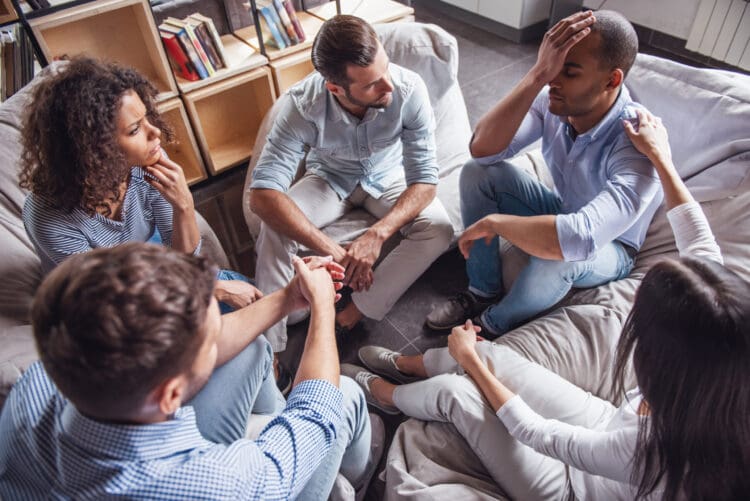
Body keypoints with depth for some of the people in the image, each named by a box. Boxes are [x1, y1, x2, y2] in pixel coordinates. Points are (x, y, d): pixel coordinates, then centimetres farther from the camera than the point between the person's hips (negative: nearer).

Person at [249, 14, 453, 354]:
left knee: (438, 230, -25)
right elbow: (262, 194, -38)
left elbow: (425, 180, -28)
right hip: (330, 178, -1)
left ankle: (352, 314, -14)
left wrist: (377, 234, -44)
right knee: (274, 231, -27)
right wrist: (334, 251, -44)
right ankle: (267, 345, -12)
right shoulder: (303, 104, -32)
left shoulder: (409, 89, -32)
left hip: (388, 176, 1)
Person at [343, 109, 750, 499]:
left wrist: (471, 361, -15)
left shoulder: (654, 449, -44)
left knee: (455, 392, -5)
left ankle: (385, 395, 31)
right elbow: (701, 246, -11)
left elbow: (535, 433, -26)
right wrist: (661, 159, -5)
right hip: (610, 427, 6)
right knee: (488, 353, 4)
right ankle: (405, 365, 36)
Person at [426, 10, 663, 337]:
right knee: (478, 172, -15)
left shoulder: (638, 143, -36)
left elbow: (579, 239, -50)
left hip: (609, 246, -4)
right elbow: (482, 149, -29)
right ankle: (483, 292, -1)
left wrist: (493, 221, -38)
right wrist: (537, 74, -38)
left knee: (558, 257, -39)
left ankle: (492, 324, -6)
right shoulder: (554, 102, -19)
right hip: (562, 211, 5)